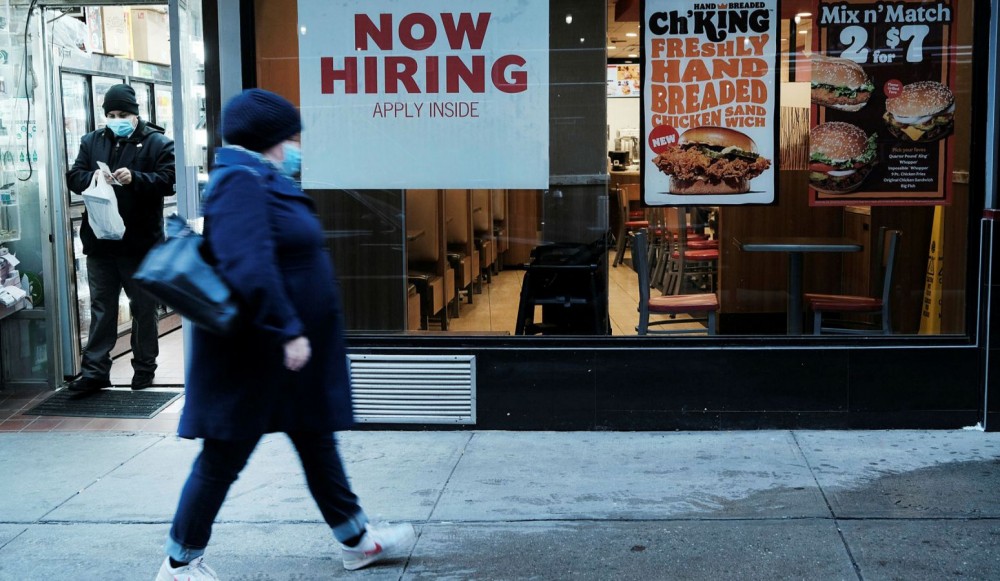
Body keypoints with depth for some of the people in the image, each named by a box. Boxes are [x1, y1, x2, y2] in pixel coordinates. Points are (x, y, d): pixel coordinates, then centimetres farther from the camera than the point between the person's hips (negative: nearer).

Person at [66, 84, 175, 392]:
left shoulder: (157, 143, -2)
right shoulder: (92, 141, 11)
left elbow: (168, 181, -11)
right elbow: (74, 177, 7)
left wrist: (134, 179, -26)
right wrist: (93, 177, -15)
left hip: (141, 242, -3)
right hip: (100, 241, 3)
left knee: (144, 308, 8)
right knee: (101, 308, 7)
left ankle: (144, 367, 19)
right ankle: (95, 370, 10)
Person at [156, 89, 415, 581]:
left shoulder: (264, 182, 13)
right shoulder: (240, 184, -19)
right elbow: (249, 267, -31)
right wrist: (287, 331, -30)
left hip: (290, 353, 11)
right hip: (254, 354, -11)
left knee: (317, 441, 18)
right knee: (225, 456, 1)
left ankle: (356, 539, 31)